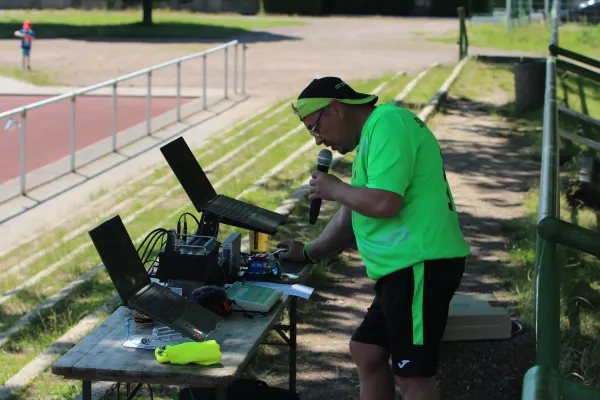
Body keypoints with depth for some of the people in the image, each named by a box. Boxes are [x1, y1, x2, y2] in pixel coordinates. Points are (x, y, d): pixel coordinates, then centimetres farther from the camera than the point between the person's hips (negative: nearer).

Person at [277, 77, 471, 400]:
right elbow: (351, 213, 26)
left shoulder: (388, 124, -14)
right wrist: (309, 252, 23)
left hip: (421, 266, -11)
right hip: (405, 267, 11)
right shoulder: (371, 137, 19)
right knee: (366, 351, 17)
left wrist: (334, 189, -9)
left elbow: (383, 203, -24)